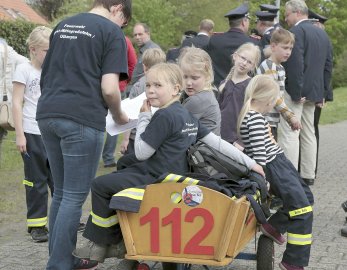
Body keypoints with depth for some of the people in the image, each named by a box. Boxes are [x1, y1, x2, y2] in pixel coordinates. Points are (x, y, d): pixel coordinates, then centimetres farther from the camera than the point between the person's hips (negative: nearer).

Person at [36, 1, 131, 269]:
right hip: (82, 120, -7)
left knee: (61, 192, 17)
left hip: (48, 114, 7)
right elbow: (109, 88, -11)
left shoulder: (63, 26, 20)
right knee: (75, 197, 1)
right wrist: (119, 116, 6)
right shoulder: (112, 32, -2)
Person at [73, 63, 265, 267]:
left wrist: (144, 117, -6)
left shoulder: (164, 116, -19)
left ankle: (100, 244, 8)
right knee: (115, 179, 21)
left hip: (157, 181, -10)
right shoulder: (187, 115, 8)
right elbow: (216, 142, 7)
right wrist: (248, 162, 11)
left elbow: (141, 153, -15)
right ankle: (119, 242, 22)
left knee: (100, 186, -4)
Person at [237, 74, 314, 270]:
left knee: (306, 196, 19)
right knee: (303, 210, -8)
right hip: (274, 167, -10)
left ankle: (273, 226, 23)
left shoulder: (251, 115, 13)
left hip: (280, 162, 10)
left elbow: (261, 146, 20)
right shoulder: (256, 119, -18)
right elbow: (259, 152, -22)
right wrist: (263, 179, -21)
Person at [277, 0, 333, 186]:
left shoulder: (296, 31, -11)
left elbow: (295, 64, -21)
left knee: (289, 134, -8)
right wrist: (322, 91, 16)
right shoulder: (322, 33, 15)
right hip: (314, 92, 9)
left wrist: (295, 93, -18)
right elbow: (328, 66, 15)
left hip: (295, 91, -9)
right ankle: (308, 175, 19)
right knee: (308, 134, 14)